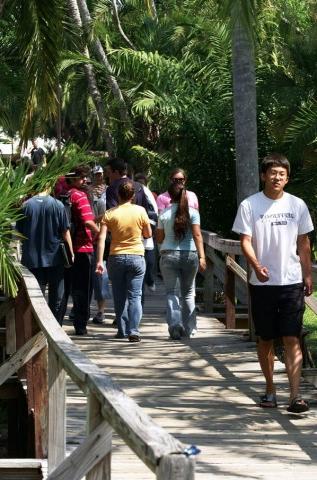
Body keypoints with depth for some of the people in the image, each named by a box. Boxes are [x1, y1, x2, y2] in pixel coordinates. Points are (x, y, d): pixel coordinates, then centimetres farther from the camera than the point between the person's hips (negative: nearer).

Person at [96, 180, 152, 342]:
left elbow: (101, 238, -11)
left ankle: (122, 330, 16)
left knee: (119, 297, 12)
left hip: (116, 257, 1)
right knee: (134, 296, 1)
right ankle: (133, 331, -10)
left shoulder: (110, 214, -5)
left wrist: (99, 261, -10)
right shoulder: (140, 211, -5)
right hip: (136, 257, -1)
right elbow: (148, 234, 5)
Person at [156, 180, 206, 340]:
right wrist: (201, 257, -14)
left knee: (172, 292, 2)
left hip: (169, 256, -1)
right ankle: (189, 328, 14)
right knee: (188, 293, 14)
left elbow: (159, 239, 6)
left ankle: (175, 323, -19)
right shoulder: (192, 212, -1)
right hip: (190, 255, 1)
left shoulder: (164, 214, 0)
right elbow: (197, 235, -10)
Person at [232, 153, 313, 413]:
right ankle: (270, 389, 24)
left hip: (292, 282, 1)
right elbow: (245, 241, -5)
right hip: (262, 283, 0)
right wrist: (256, 265, -23)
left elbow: (303, 243, 13)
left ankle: (295, 395, -12)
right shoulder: (249, 205, -1)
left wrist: (308, 275, 9)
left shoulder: (297, 205, 6)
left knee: (292, 339, -7)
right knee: (265, 340, 9)